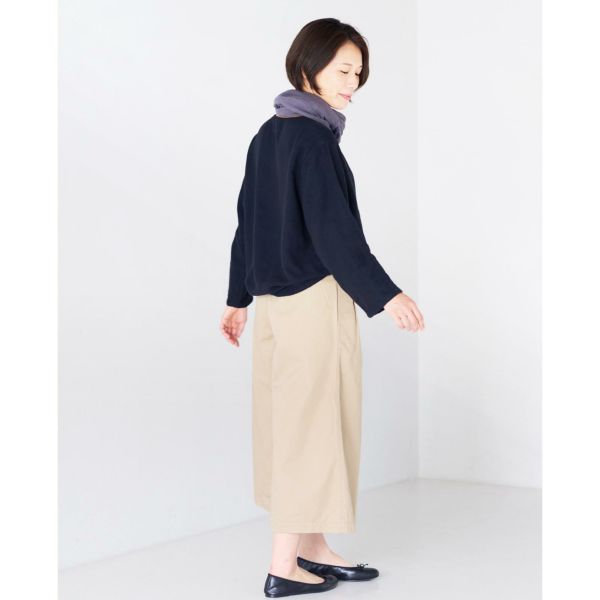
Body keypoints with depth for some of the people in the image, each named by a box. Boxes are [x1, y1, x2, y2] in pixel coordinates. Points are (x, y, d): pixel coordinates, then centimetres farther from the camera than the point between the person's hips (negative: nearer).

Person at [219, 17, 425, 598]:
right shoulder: (312, 137, -15)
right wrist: (384, 295, -22)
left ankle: (312, 548, 24)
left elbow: (247, 220, 15)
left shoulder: (268, 134, 11)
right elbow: (332, 228, -22)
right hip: (315, 299, -9)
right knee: (312, 421, -1)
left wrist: (239, 298, 21)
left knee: (292, 421, 13)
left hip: (276, 298, 9)